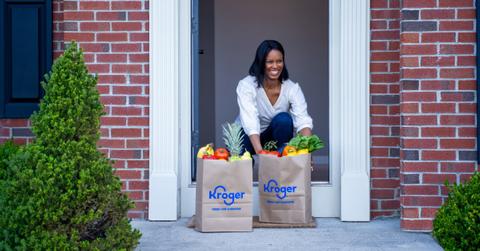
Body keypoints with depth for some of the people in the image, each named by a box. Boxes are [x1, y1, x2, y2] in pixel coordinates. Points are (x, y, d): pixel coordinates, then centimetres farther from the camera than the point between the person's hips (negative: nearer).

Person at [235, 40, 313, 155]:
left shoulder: (292, 88, -16)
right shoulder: (246, 85, -23)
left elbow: (303, 120, -29)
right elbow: (250, 122, -35)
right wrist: (260, 152, -51)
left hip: (275, 137, 2)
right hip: (249, 136, -1)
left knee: (283, 119, -29)